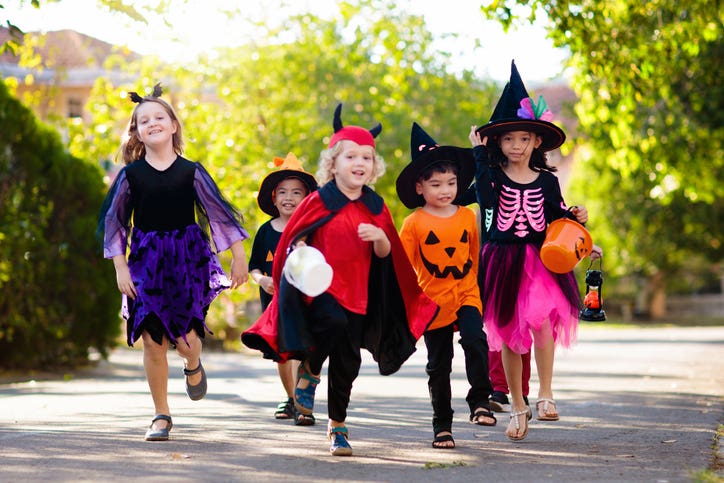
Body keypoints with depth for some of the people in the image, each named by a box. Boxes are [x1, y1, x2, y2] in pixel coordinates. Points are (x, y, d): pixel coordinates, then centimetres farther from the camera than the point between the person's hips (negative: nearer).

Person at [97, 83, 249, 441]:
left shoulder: (191, 172, 1)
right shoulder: (131, 174, 1)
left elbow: (219, 211, 5)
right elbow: (114, 221, 5)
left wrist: (239, 257, 5)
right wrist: (120, 267, -2)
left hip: (188, 261, -1)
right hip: (146, 263, 1)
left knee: (186, 337, -12)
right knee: (153, 342, -1)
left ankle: (193, 367, 26)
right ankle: (161, 415, 13)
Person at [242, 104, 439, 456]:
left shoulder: (376, 207, 6)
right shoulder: (318, 202, -5)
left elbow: (385, 254, 8)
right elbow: (294, 238, 1)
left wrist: (380, 237, -14)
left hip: (357, 293, 4)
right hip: (319, 288, -4)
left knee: (348, 360, 6)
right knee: (335, 324, -33)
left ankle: (337, 425, 23)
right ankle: (309, 369, -2)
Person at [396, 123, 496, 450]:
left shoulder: (467, 217, 3)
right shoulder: (414, 224, -6)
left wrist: (480, 290, 17)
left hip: (466, 295, 1)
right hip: (433, 300, -1)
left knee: (474, 340, -25)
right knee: (438, 365, 7)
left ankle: (480, 400, -12)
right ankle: (442, 425, 18)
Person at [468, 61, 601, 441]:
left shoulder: (546, 181, 5)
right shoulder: (494, 174, 0)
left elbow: (557, 218, 11)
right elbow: (487, 199, -20)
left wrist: (575, 218, -10)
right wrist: (479, 152, -14)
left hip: (540, 261, 0)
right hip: (503, 261, 0)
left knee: (539, 320, -24)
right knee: (508, 336, 5)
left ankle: (545, 393, -11)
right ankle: (517, 406, 19)